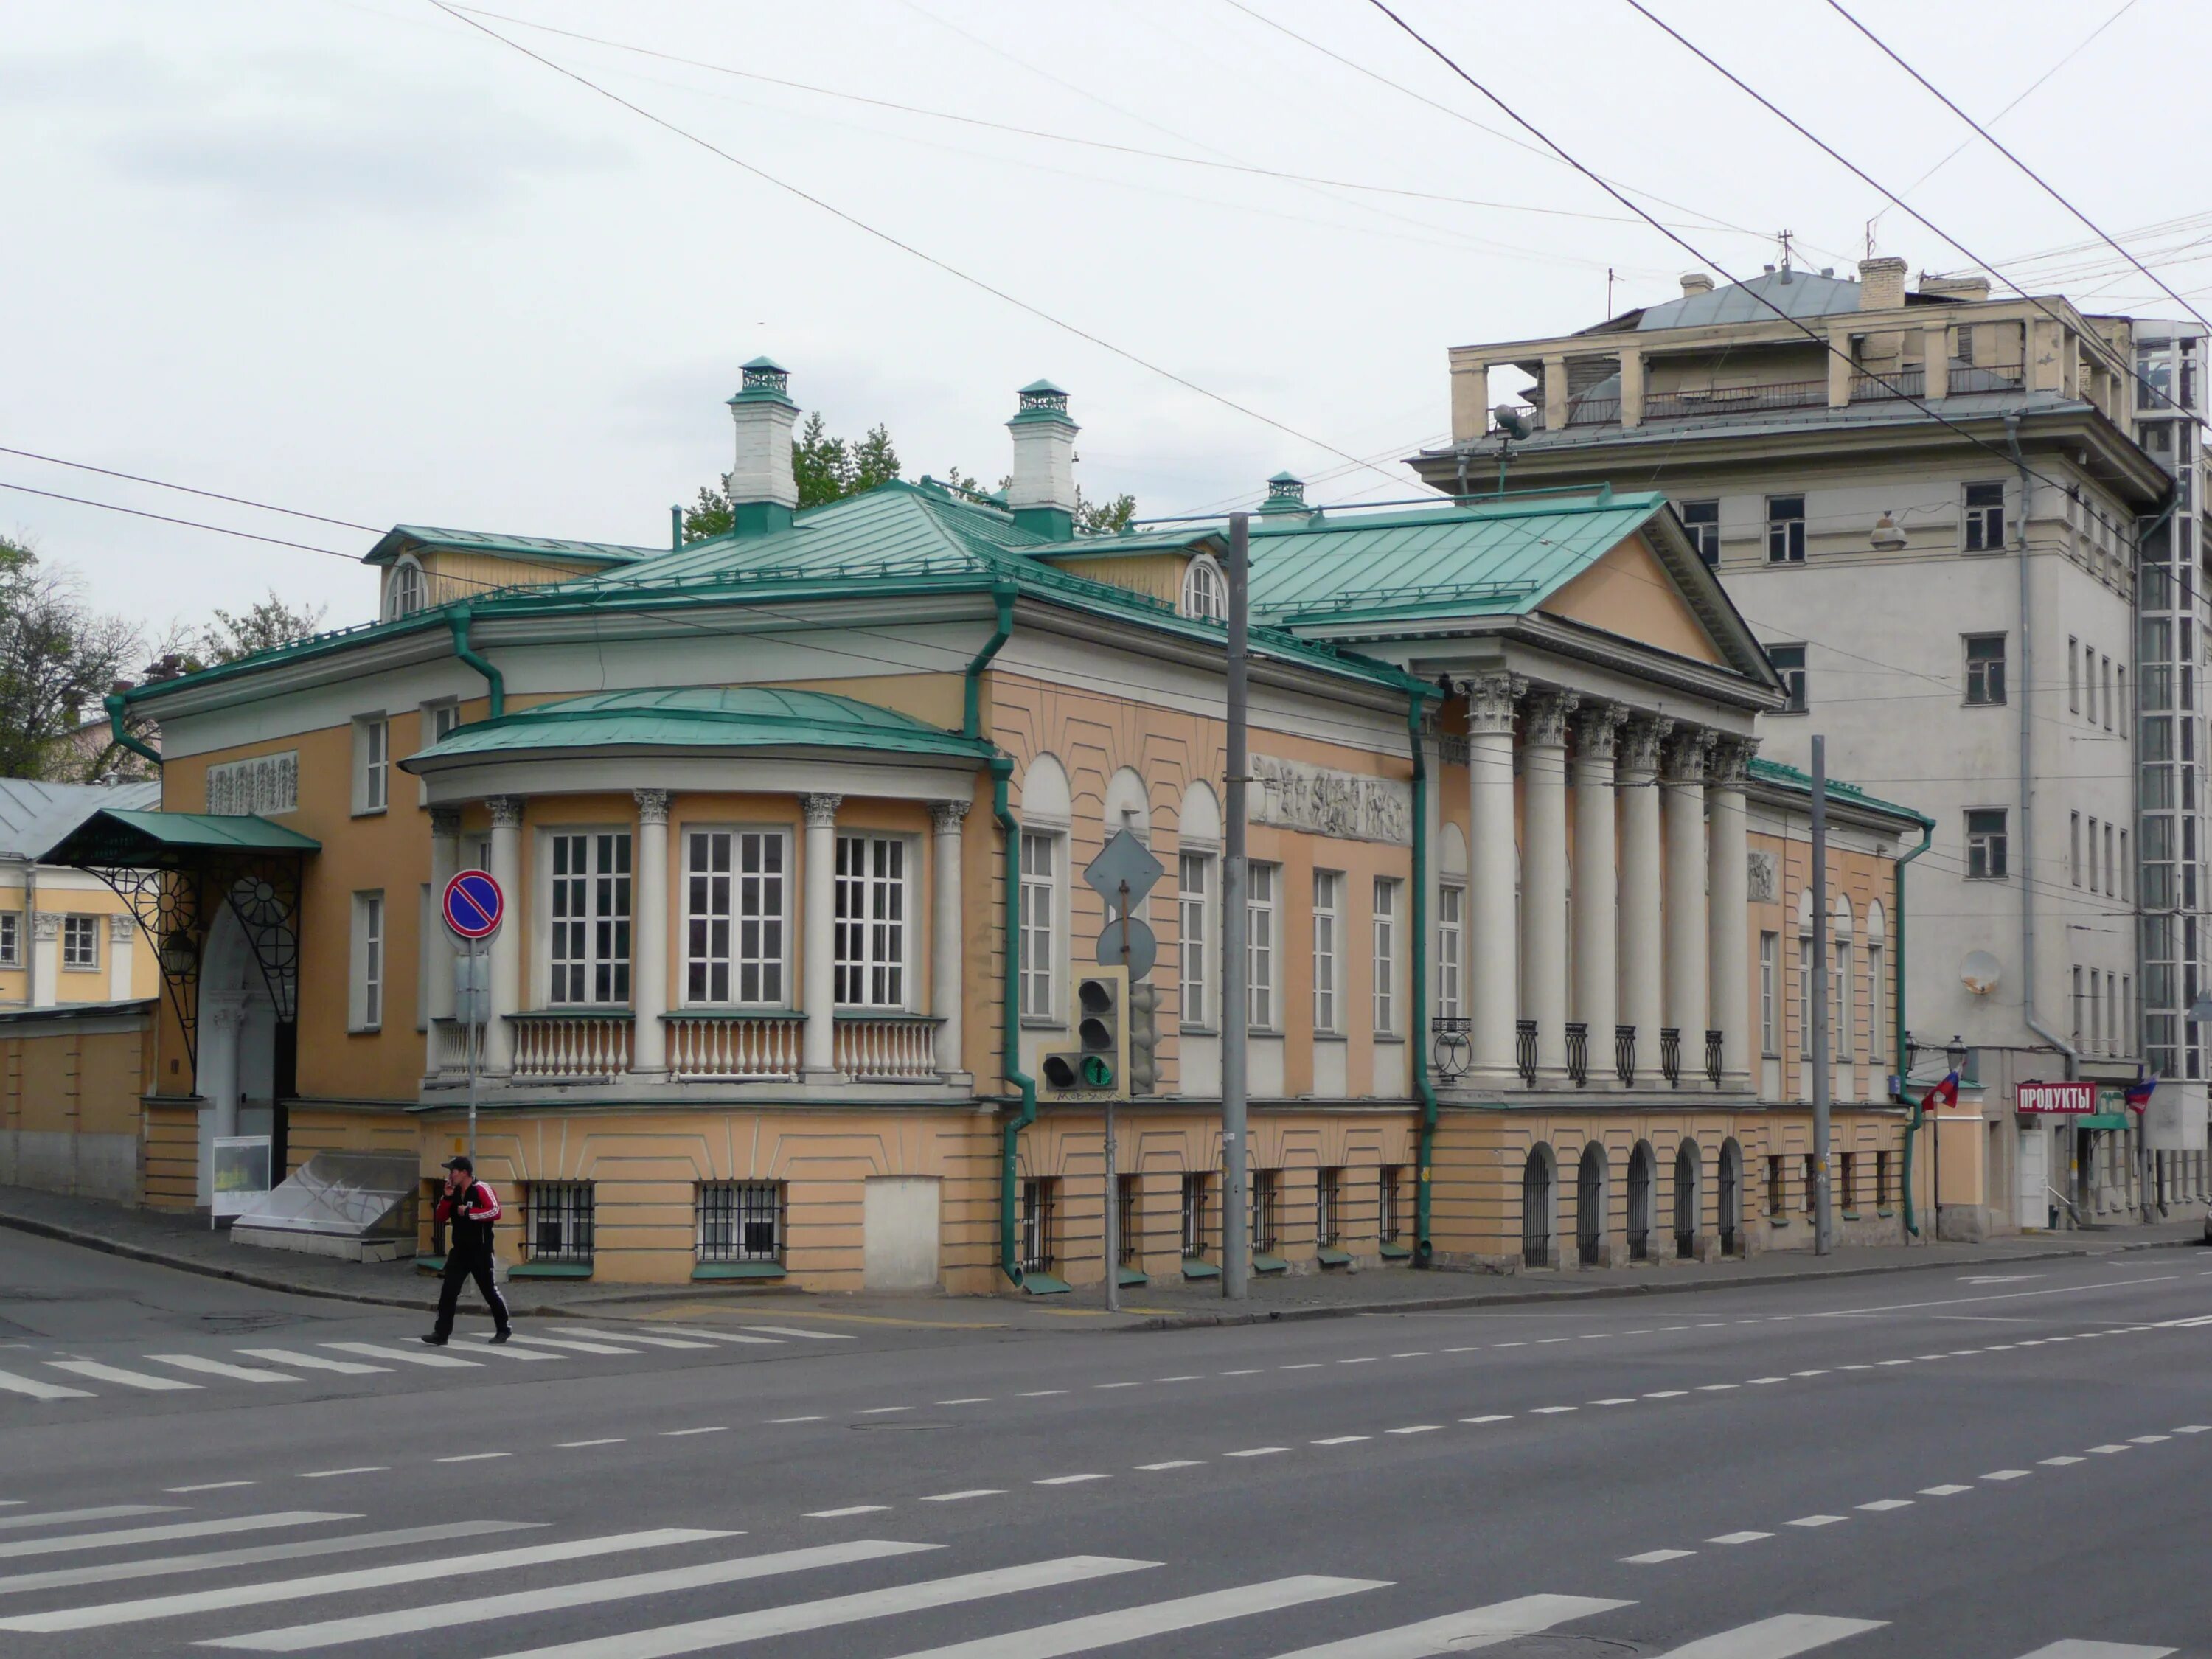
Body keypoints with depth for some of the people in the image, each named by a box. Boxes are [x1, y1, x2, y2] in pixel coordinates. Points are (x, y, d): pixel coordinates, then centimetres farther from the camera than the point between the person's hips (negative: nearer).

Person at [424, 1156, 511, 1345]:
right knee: (448, 1292, -3)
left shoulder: (481, 1190, -13)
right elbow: (441, 1217, 9)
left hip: (480, 1252, -6)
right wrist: (447, 1197, -6)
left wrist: (469, 1212, -23)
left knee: (490, 1291, 5)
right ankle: (441, 1334, -4)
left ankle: (504, 1329, 22)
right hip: (459, 1251, 6)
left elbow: (495, 1212, -25)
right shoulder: (454, 1192, 9)